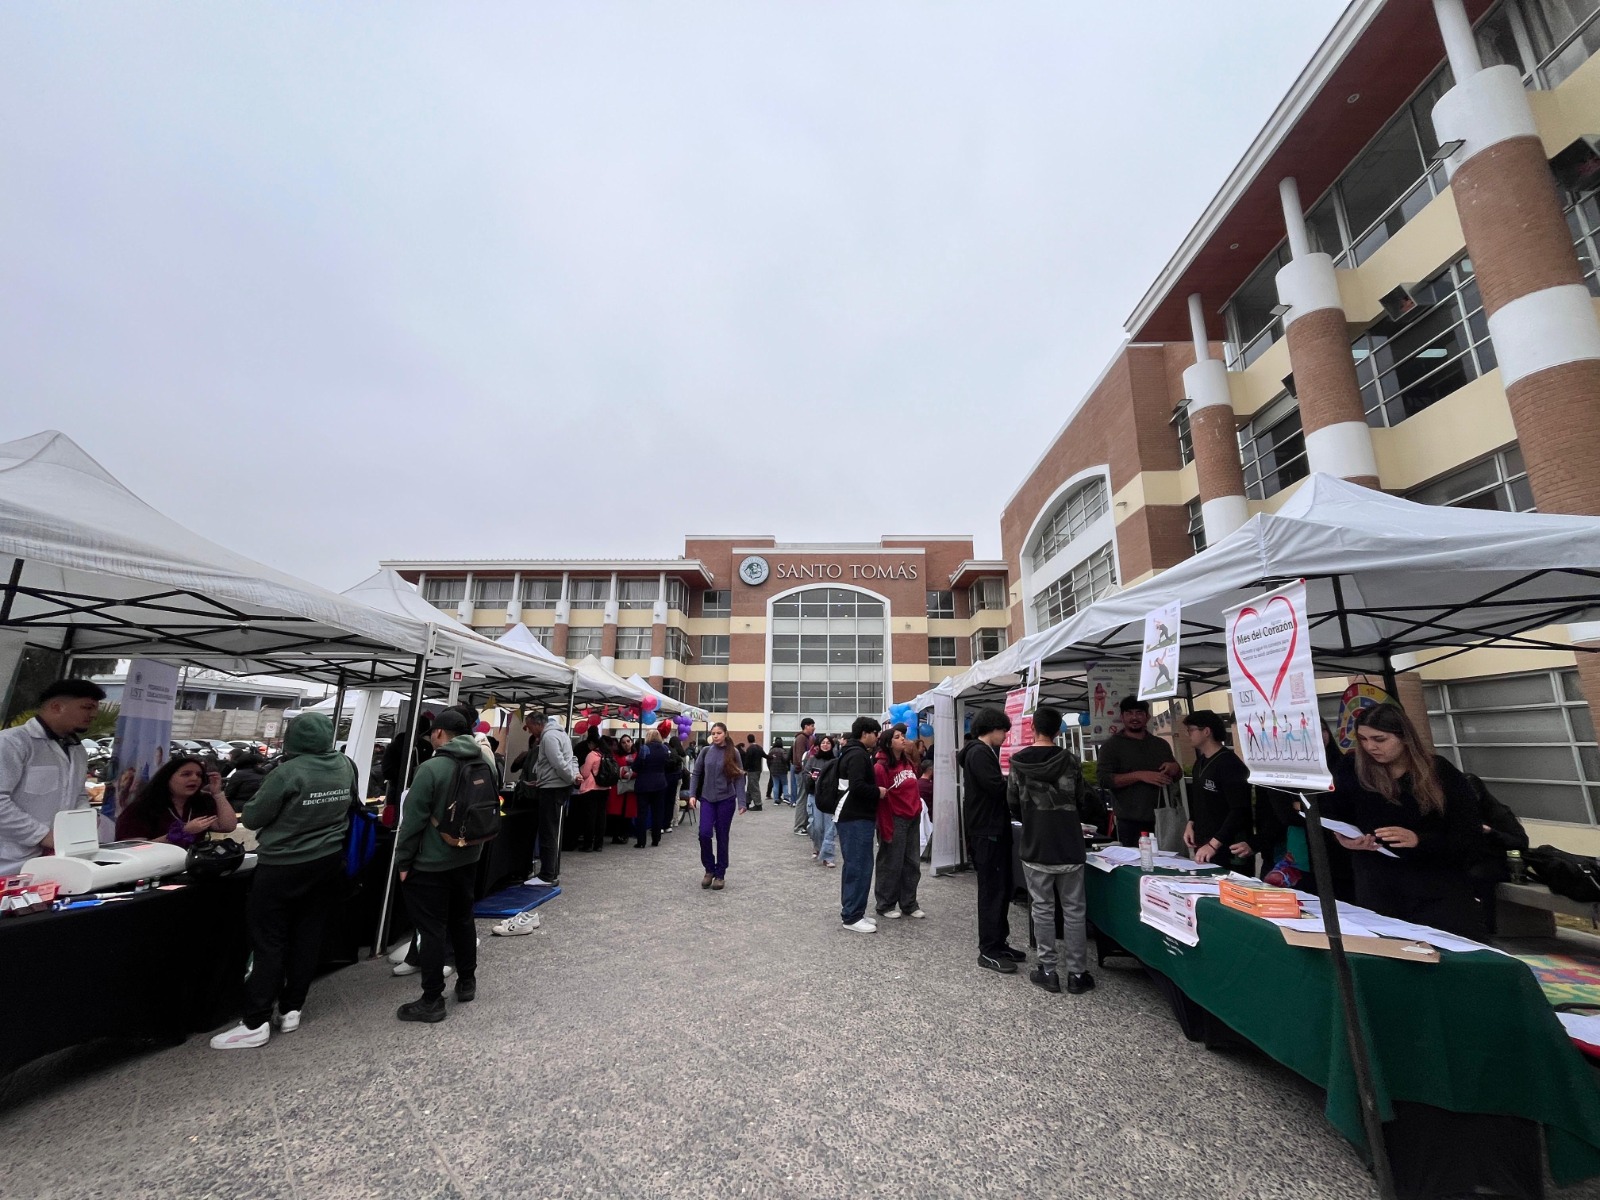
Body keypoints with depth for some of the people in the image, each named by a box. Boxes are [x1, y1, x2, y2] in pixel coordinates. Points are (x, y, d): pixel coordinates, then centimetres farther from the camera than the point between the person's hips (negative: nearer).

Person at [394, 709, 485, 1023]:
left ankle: (432, 1001, 13)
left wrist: (402, 862, -6)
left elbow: (413, 820, -17)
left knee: (432, 930, 4)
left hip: (430, 864, -7)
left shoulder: (431, 768, -21)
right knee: (463, 919, 20)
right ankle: (467, 983, 32)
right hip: (467, 858, 7)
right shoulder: (482, 765, 1)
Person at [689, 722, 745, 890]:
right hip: (707, 799, 2)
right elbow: (696, 774, 6)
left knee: (722, 836, 5)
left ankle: (720, 874, 19)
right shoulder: (705, 751, 2)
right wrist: (692, 795, -4)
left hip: (726, 800, -2)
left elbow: (738, 779, -4)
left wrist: (741, 802, -9)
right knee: (704, 833, -9)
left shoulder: (733, 753, -4)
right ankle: (709, 869, 13)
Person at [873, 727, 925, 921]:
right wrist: (886, 827, -17)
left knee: (912, 863, 13)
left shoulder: (908, 762, 9)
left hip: (913, 818, 8)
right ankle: (885, 905, 18)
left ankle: (909, 904, 26)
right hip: (895, 820, -8)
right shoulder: (881, 767, -16)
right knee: (891, 864, 3)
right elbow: (880, 799, -17)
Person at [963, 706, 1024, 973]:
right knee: (992, 890, -3)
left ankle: (999, 943, 26)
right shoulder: (978, 753, -16)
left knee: (1002, 888, 16)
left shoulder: (985, 752, 18)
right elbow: (996, 786, -24)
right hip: (986, 832, -10)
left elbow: (995, 785, 15)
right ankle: (988, 952, 6)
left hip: (994, 830, 10)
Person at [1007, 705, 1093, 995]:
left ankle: (1047, 970, 17)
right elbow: (1082, 802, 1)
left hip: (1034, 849, 0)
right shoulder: (1071, 761, -8)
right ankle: (1077, 973, 18)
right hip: (1069, 847, 0)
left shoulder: (1018, 762, -6)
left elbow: (1012, 803, 2)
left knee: (1043, 909, 10)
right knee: (1074, 910, 11)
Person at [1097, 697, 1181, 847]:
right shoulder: (1112, 745, -1)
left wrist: (1175, 768, 1)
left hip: (1161, 819, 5)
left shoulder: (1161, 744, 15)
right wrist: (1140, 775, -20)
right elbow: (1104, 780, -11)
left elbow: (1177, 776, 25)